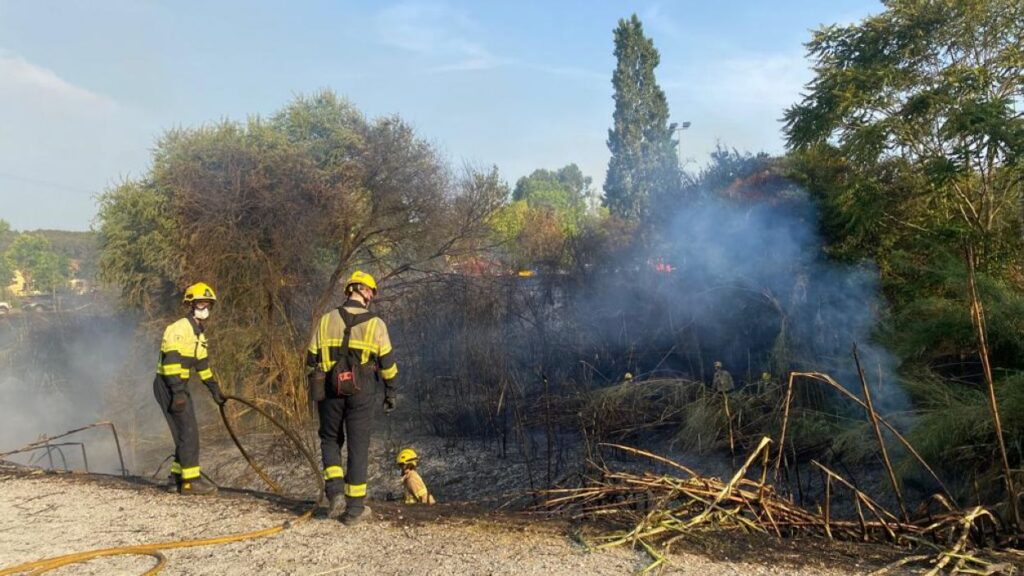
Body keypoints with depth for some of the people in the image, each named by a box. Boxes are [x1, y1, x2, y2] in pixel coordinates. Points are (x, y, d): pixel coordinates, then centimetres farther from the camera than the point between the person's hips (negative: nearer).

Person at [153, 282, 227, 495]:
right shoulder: (180, 329, -14)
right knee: (188, 431, -10)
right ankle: (191, 480, -7)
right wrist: (178, 392, -28)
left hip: (179, 385, 10)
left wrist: (214, 388, 25)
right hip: (168, 384, -10)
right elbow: (171, 361, -23)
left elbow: (202, 364, 25)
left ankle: (178, 476, 23)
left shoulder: (198, 333, 17)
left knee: (186, 433, 13)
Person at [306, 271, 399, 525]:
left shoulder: (327, 320, 2)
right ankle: (355, 508, 10)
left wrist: (318, 385, 17)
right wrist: (391, 392, 9)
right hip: (362, 392, -1)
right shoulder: (375, 324, -3)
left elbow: (312, 358, 5)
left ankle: (335, 492, 2)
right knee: (358, 446, 6)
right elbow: (387, 363, -2)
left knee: (330, 440, 19)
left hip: (330, 390, 2)